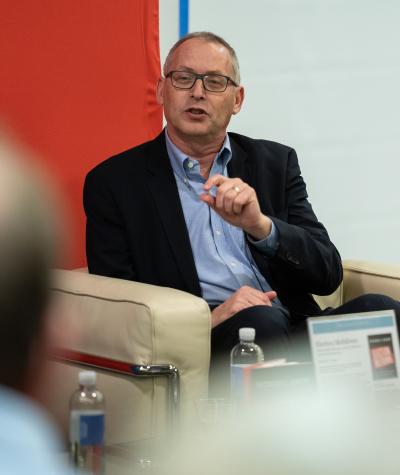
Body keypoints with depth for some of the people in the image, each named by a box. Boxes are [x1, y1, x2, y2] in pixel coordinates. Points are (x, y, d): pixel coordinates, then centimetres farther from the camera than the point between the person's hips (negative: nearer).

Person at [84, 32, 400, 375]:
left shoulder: (275, 163, 18)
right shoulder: (113, 182, 9)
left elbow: (329, 274, 10)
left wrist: (260, 225, -10)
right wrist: (209, 319, -16)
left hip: (295, 330, 4)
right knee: (260, 321, -37)